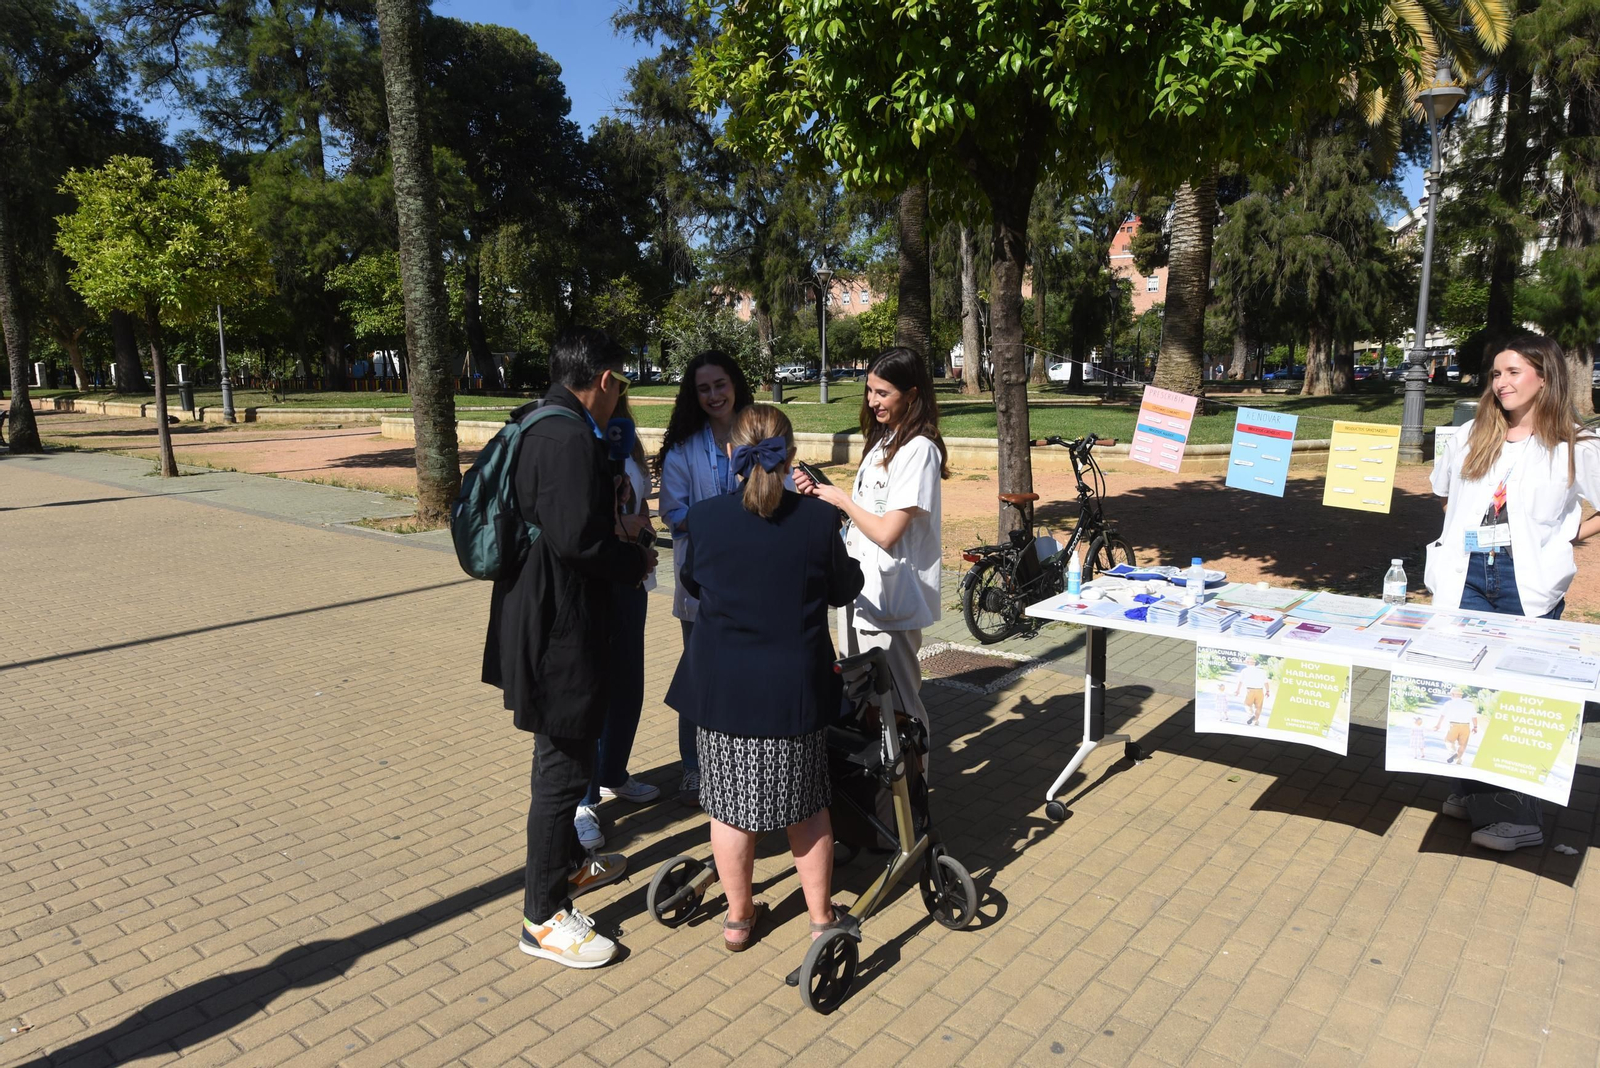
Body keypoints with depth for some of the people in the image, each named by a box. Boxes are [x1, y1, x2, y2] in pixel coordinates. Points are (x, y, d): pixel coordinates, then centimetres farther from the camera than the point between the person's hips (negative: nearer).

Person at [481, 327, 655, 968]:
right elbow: (577, 539, -28)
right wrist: (636, 559, -11)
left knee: (563, 757, 24)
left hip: (536, 620, 11)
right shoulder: (571, 438, -21)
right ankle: (544, 918, 15)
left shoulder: (533, 427, 10)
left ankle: (567, 866, 43)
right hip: (560, 630, -11)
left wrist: (613, 517, 17)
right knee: (564, 765, 1)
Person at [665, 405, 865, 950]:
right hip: (795, 688, 0)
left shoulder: (705, 517, -11)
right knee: (807, 803, 17)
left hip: (722, 685, 0)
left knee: (730, 803, 15)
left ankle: (738, 916, 31)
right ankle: (820, 915, 30)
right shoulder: (818, 519, -12)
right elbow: (843, 590, 4)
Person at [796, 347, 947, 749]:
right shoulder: (883, 441, 13)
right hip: (861, 590, 10)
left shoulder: (919, 448, -17)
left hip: (889, 598, -10)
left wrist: (842, 499, -9)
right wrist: (819, 494, 1)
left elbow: (887, 532, -21)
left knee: (895, 704, 3)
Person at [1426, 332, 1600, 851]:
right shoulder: (1469, 438, 9)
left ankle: (1518, 812, 9)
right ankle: (1476, 792, 20)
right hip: (1468, 577, 3)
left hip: (1529, 583, -3)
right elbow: (1445, 493, 22)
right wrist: (1465, 533, 10)